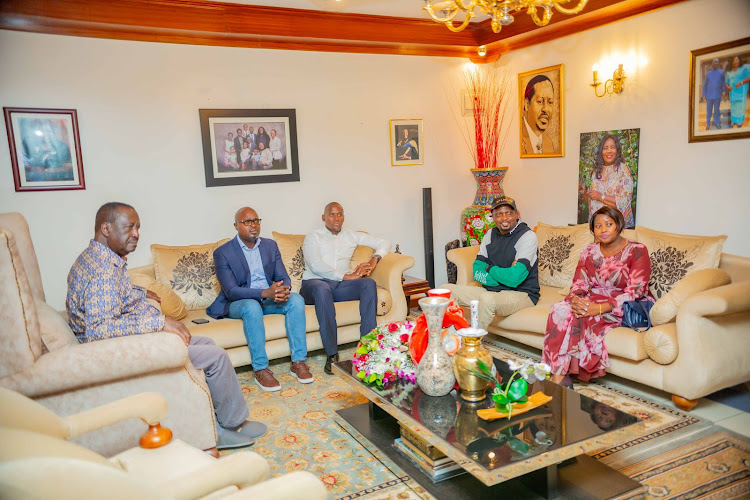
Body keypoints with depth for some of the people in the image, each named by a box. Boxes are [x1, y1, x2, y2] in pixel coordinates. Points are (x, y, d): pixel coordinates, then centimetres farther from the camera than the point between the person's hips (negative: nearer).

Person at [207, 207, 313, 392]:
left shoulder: (270, 245, 7)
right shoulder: (222, 253, -9)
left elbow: (283, 277, 4)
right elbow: (231, 291, -18)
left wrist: (283, 290, -23)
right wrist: (265, 293, -33)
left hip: (269, 298, 5)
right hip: (237, 303, -4)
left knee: (296, 299, -24)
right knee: (252, 306, -38)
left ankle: (298, 362, -23)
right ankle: (261, 370, -32)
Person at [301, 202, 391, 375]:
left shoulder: (351, 236, 19)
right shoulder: (313, 236, 6)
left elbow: (384, 243, 18)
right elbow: (315, 266, -12)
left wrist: (374, 260, -3)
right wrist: (346, 276, -19)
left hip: (340, 285, 4)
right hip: (315, 283, -4)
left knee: (369, 283, -25)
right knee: (323, 289, -40)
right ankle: (332, 354, -40)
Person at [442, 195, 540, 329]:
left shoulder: (528, 236, -12)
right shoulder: (490, 234, 10)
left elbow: (514, 279, -22)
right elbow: (477, 272, 2)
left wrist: (490, 269, -5)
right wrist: (502, 275, -14)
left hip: (521, 294, -7)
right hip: (491, 290, 7)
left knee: (488, 299, -39)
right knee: (445, 290, -4)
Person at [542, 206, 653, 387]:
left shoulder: (637, 250, -6)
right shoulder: (589, 252, 10)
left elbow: (634, 292, -16)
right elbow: (579, 284, 5)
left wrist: (600, 308, -29)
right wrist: (575, 299, -21)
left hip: (624, 309, -5)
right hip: (592, 302, 5)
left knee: (579, 316, -32)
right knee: (560, 309, -26)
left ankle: (561, 376, -26)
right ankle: (558, 374, -32)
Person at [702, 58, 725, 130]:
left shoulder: (721, 72, 2)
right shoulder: (708, 73, 4)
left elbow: (723, 82, 5)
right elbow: (705, 85, 7)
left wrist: (723, 91, -9)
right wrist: (704, 95, 2)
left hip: (718, 95, 0)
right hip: (709, 95, 0)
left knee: (716, 110, 5)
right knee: (709, 110, 5)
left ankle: (717, 123, 17)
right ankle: (708, 123, 17)